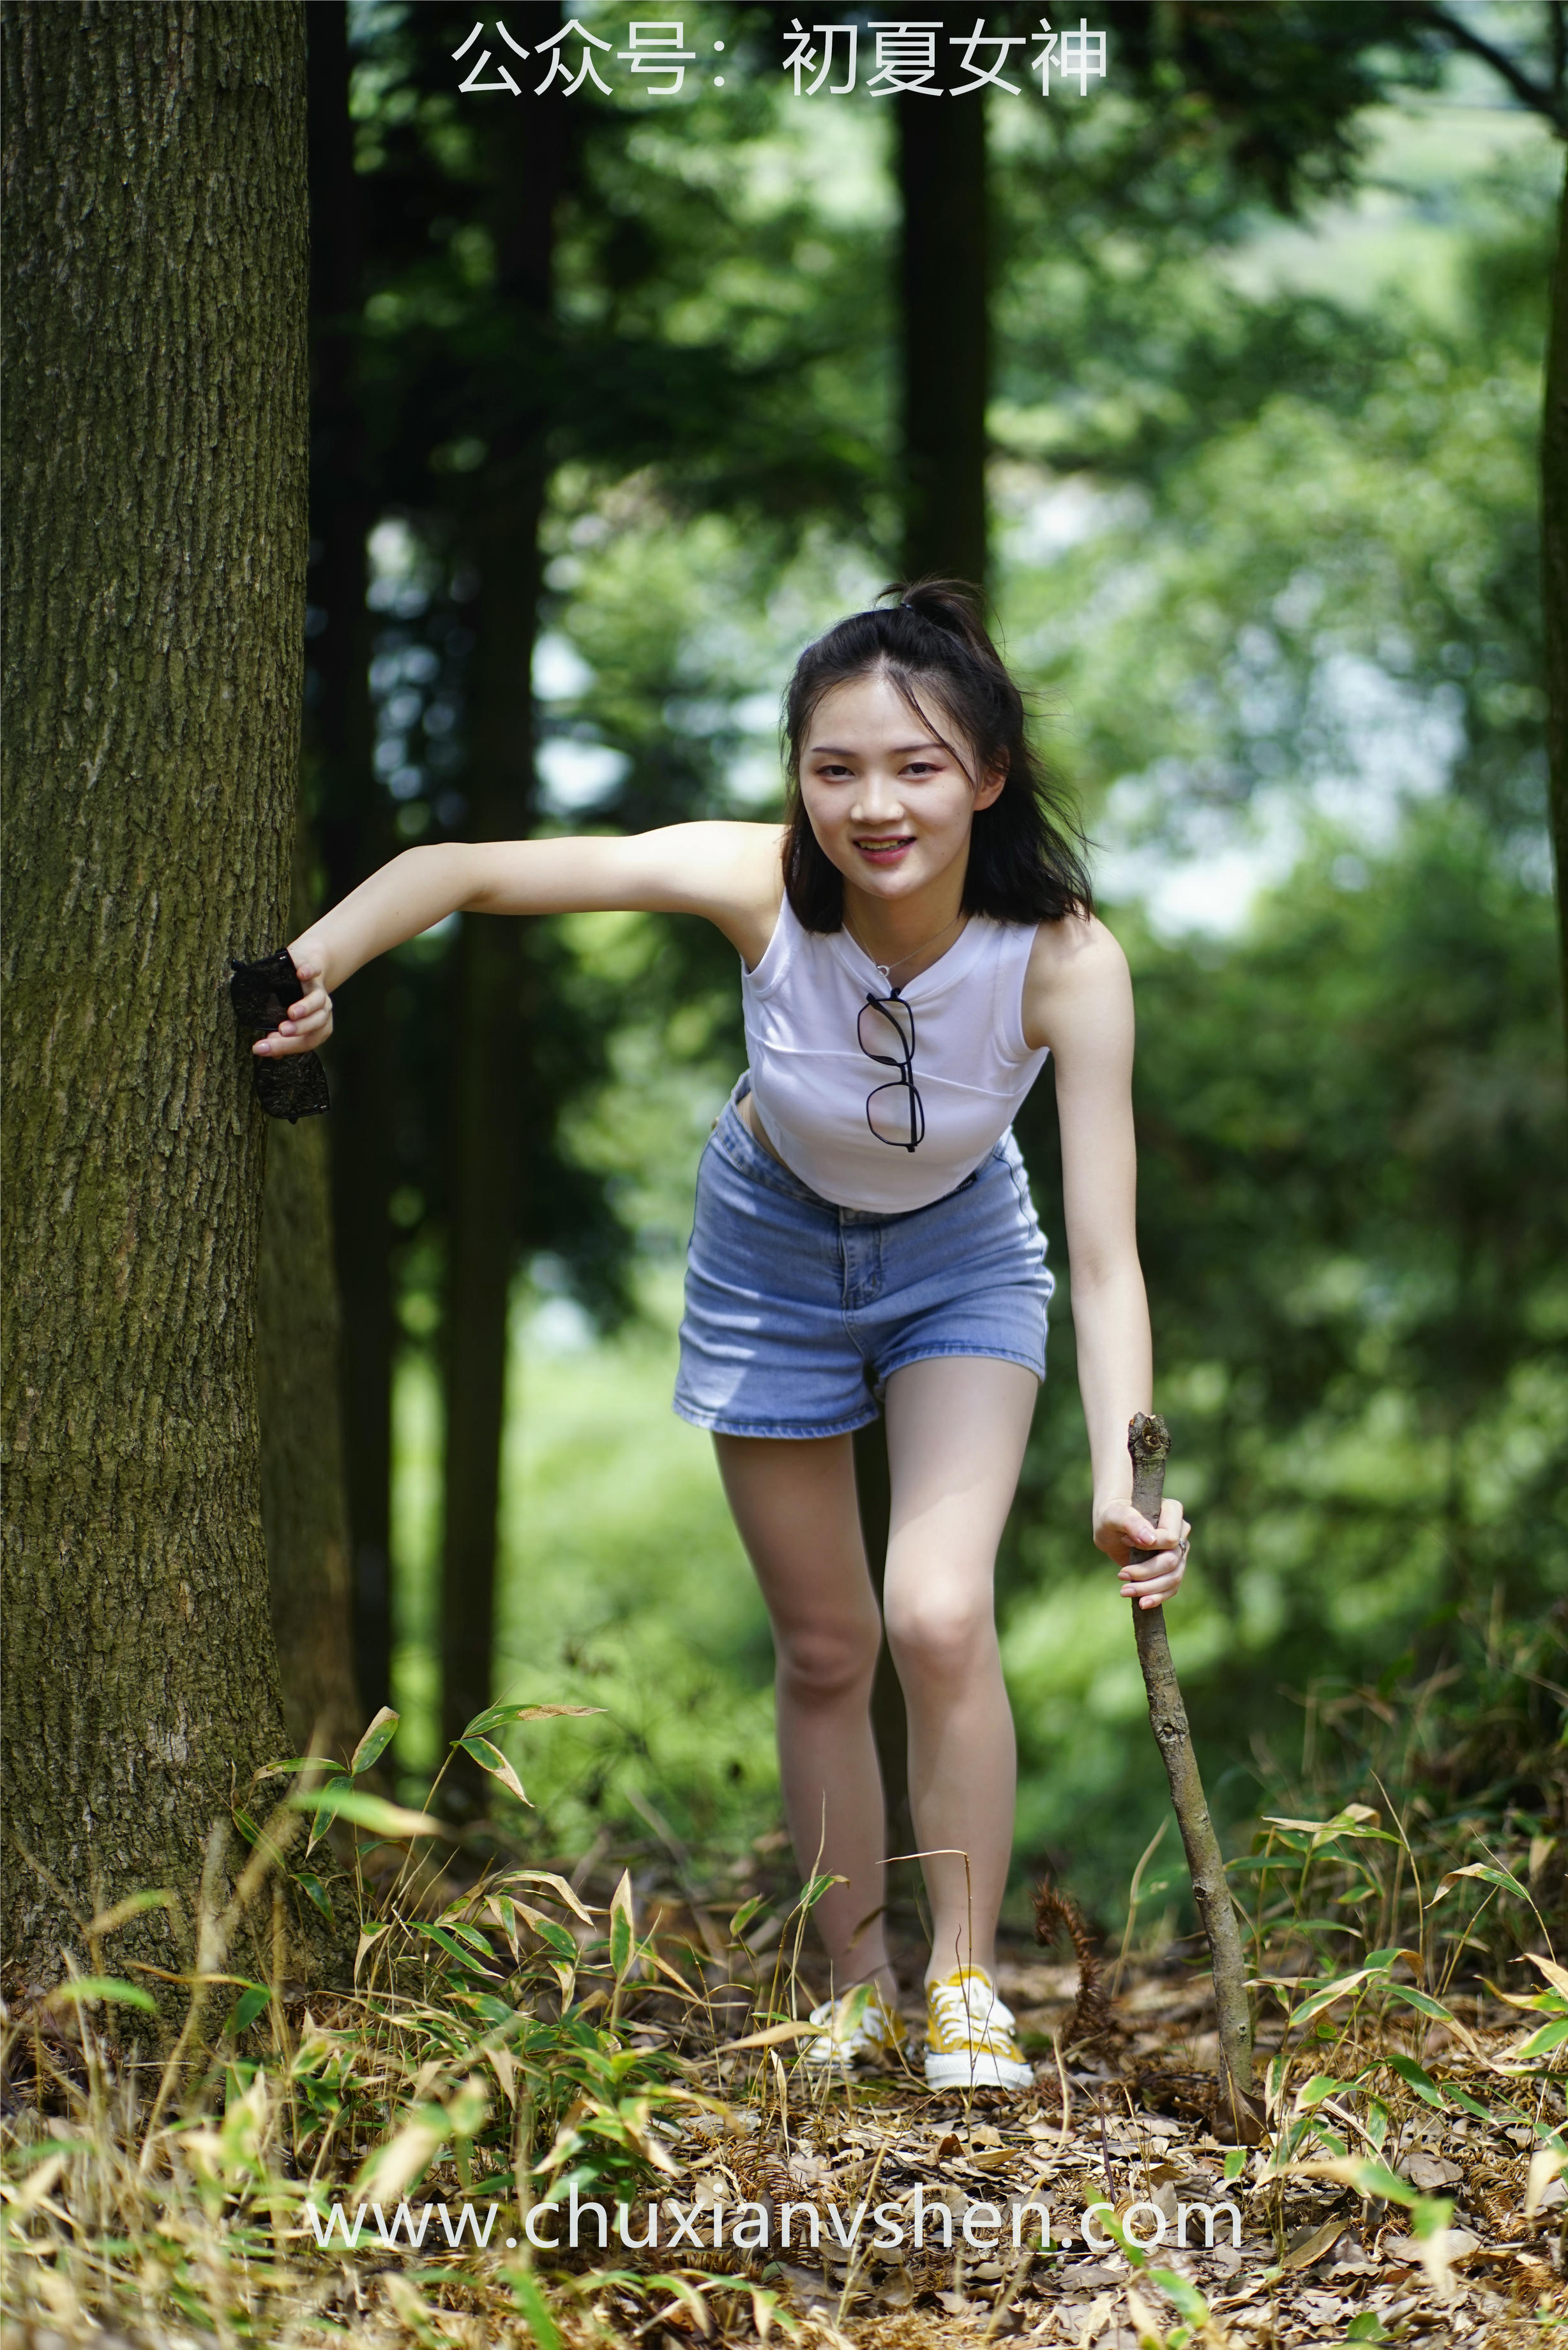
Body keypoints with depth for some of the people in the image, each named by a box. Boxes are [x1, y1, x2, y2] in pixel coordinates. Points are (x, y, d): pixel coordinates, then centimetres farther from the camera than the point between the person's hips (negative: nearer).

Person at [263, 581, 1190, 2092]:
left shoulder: (1062, 960, -33)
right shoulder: (758, 888, -32)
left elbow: (1104, 1255, -33)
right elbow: (456, 869, -27)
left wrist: (1121, 1482, -44)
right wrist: (316, 963, -43)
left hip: (961, 1262, -1)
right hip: (775, 1251, 1)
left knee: (938, 1617, -19)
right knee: (824, 1651, 8)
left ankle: (964, 1982, 0)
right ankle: (855, 1985, 26)